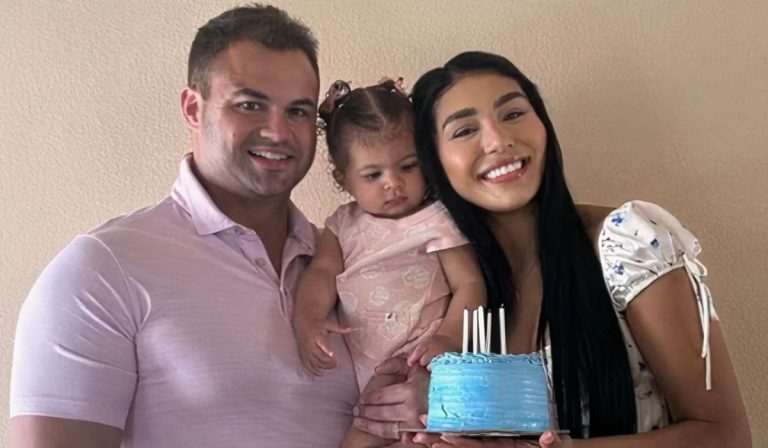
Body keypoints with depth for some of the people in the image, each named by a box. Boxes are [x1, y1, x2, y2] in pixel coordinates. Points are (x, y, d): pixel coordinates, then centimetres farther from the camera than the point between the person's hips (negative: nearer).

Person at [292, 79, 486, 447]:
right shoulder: (344, 224, 13)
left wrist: (448, 337, -22)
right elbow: (322, 272, 2)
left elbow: (469, 284, -5)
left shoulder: (437, 219, -1)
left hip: (416, 358, -5)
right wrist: (307, 321, -19)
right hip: (358, 366, 5)